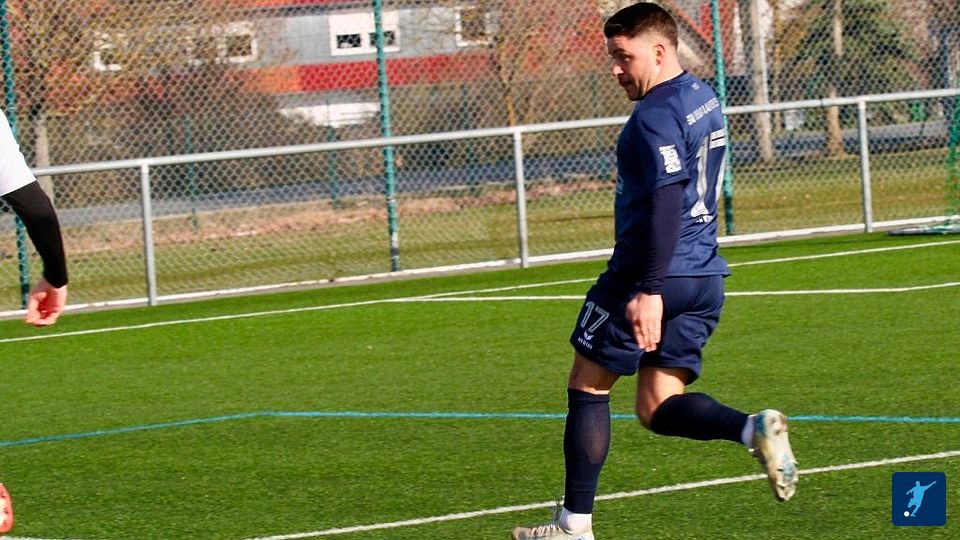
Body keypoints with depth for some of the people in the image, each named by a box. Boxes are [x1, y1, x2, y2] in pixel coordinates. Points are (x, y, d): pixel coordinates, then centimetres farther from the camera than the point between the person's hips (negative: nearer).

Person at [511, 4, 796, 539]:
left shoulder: (656, 117, -16)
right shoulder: (705, 99, 14)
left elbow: (666, 204, -25)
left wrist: (649, 290, -28)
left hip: (651, 276, -9)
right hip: (705, 279, 9)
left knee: (588, 386, 6)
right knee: (658, 408, 9)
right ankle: (756, 428, -17)